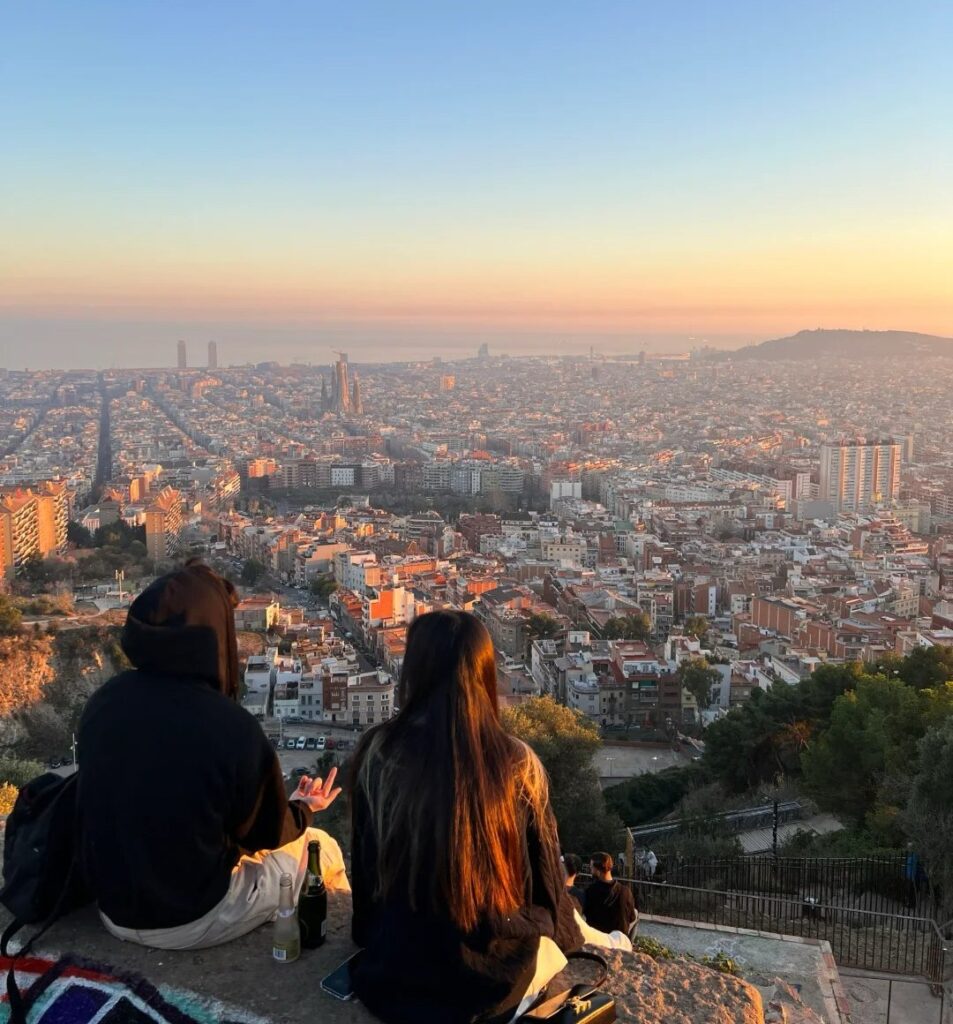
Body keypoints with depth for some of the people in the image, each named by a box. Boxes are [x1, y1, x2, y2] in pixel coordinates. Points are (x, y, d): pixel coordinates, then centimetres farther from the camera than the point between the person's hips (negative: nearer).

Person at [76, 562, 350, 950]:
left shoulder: (102, 702, -10)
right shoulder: (231, 727, -25)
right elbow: (267, 833, -7)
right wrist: (303, 808, 16)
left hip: (114, 909, 6)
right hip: (194, 921, -6)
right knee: (322, 847, 16)